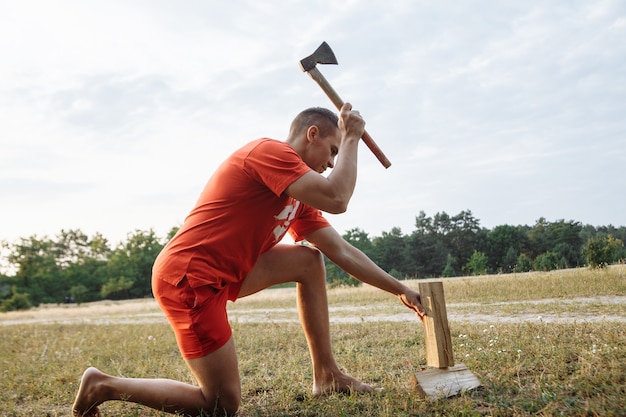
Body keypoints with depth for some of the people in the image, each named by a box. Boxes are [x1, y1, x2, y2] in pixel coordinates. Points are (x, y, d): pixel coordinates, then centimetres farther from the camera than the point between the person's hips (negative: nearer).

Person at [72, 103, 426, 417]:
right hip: (188, 278, -10)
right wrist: (352, 138, -9)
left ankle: (327, 375, 12)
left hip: (224, 274, 10)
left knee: (310, 261, 10)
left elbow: (343, 251, 15)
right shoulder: (270, 151, -12)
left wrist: (400, 290, 16)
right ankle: (104, 385, 8)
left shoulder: (299, 196, 15)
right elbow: (336, 200, -24)